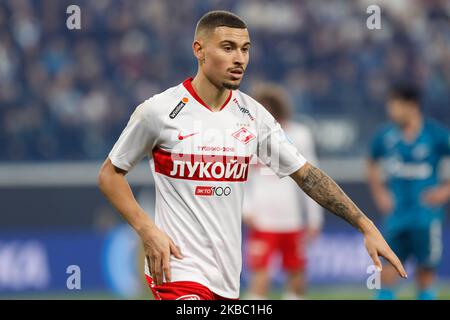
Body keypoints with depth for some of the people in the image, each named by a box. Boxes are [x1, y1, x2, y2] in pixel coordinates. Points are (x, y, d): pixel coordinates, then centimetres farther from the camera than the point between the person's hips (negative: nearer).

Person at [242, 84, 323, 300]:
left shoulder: (298, 136, 1)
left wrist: (314, 219, 7)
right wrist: (246, 209, -10)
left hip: (293, 222, 2)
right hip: (261, 222, -2)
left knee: (297, 276, 8)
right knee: (260, 276, -10)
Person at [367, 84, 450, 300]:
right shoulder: (385, 136, 0)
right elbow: (373, 164, 19)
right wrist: (379, 193, 7)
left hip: (426, 214, -2)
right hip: (396, 213, 2)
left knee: (426, 266, 3)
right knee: (389, 264, 1)